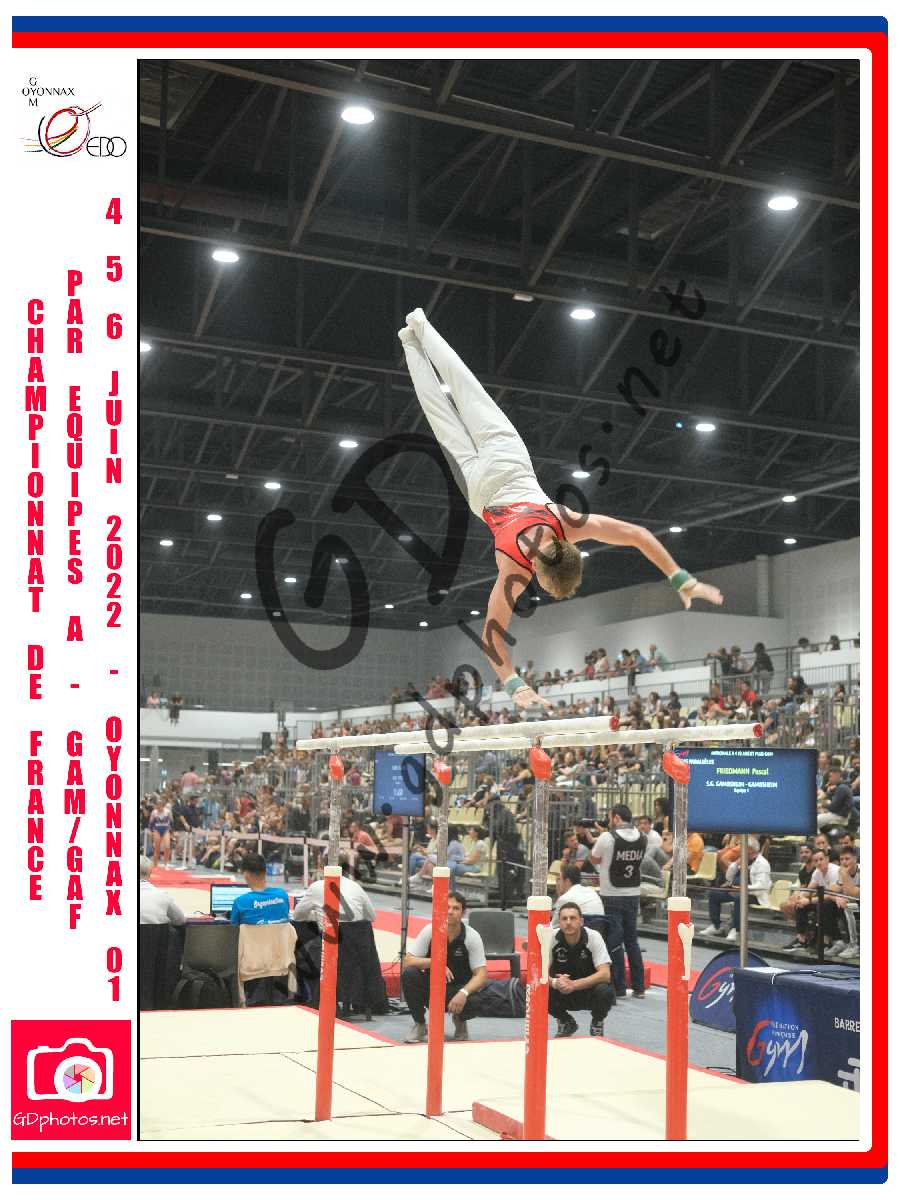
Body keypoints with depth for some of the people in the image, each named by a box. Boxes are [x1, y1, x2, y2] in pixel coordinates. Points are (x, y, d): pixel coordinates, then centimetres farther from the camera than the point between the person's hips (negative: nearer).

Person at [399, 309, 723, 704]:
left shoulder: (571, 523, -34)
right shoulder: (514, 570, -37)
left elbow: (639, 534, -30)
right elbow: (492, 634, -36)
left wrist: (684, 581, -32)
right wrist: (515, 686, -45)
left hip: (507, 461, 2)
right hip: (480, 488, -2)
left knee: (464, 388, 18)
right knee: (448, 427, 22)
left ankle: (420, 327, 35)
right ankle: (413, 342, 37)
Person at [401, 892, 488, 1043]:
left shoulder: (472, 937, -13)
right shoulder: (430, 931, -11)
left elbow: (481, 975, -16)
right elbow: (407, 962, -16)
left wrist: (463, 993, -35)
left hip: (458, 988, -1)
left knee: (473, 1002, -35)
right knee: (408, 974, -28)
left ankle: (460, 1021, 5)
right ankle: (419, 1024, -6)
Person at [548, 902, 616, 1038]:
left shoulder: (593, 937, -19)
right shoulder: (552, 938, -14)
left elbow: (605, 974, -27)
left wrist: (574, 984, -38)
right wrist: (554, 983, -36)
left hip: (590, 989, -2)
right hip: (563, 995, 2)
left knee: (604, 991, -34)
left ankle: (597, 1026, 1)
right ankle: (565, 1023, 6)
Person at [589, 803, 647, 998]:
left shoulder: (607, 838, -13)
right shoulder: (642, 839, 1)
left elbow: (594, 859, -1)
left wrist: (595, 841, 16)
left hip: (612, 896, -5)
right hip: (633, 895, 5)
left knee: (614, 942, 2)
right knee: (632, 940, 13)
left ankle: (618, 987, 4)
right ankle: (638, 987, 13)